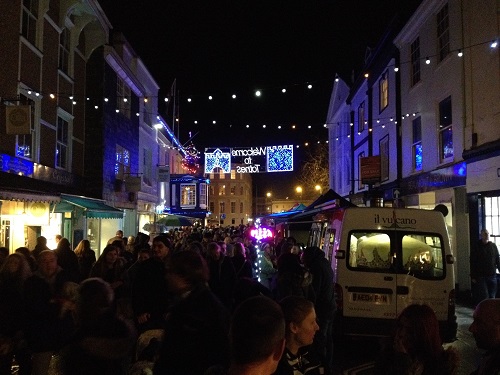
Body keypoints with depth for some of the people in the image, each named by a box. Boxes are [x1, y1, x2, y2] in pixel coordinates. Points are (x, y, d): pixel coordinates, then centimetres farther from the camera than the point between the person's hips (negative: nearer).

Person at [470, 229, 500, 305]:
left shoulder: (493, 246, 7)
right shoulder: (476, 248, -4)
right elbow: (472, 264, -4)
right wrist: (473, 277, -7)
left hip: (492, 276, 4)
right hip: (481, 276, -4)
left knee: (492, 296, 8)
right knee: (484, 297, -6)